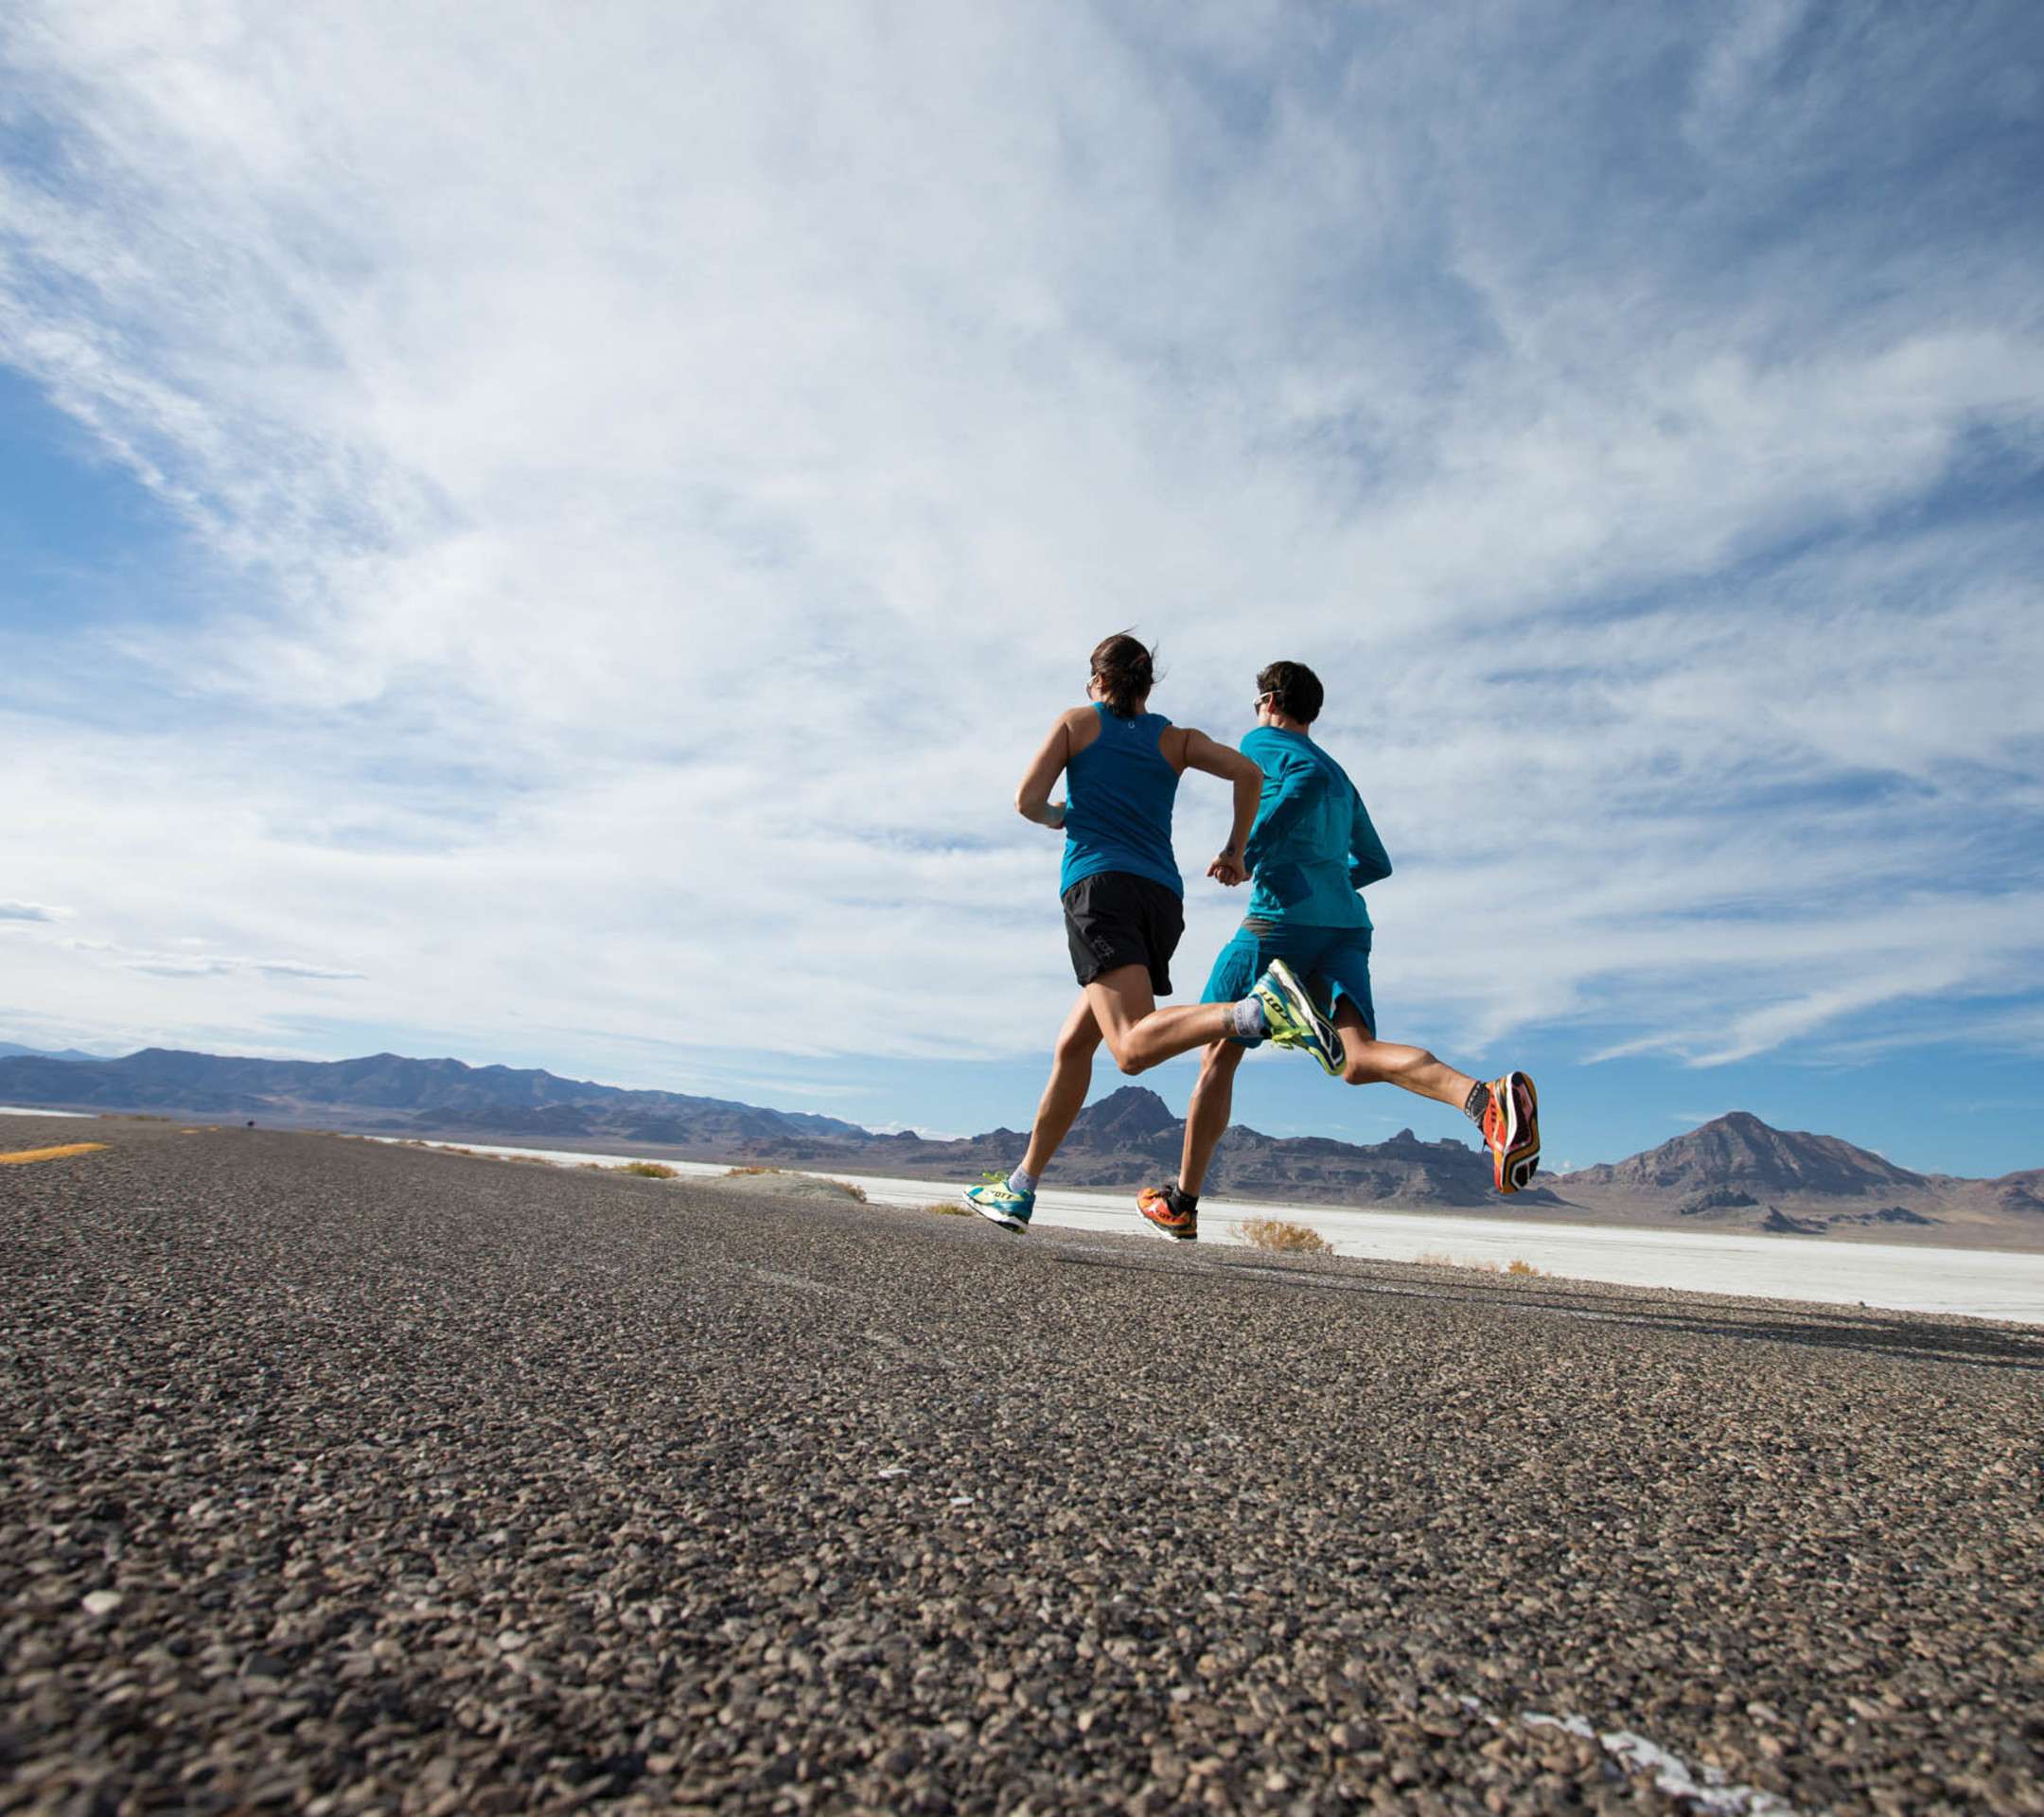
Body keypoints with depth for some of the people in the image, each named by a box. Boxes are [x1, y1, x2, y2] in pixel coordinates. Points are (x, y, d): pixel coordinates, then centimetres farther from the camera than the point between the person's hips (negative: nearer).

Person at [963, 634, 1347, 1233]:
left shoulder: (1077, 722, 15)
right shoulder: (1176, 738, 21)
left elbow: (1028, 802, 6)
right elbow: (1249, 773, 8)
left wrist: (1059, 817, 29)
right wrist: (1234, 853, 18)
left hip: (1100, 887, -5)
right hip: (1162, 898, 5)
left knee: (1134, 1046, -22)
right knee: (1072, 1045, 13)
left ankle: (1260, 1007, -46)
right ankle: (1021, 1190, 18)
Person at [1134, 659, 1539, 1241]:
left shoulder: (1261, 742, 10)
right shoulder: (1340, 777, 30)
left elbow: (1309, 778, -13)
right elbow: (1377, 863, 32)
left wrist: (1252, 848, -12)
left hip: (1282, 917, -6)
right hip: (1347, 925, 6)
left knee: (1218, 1056, 6)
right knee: (1358, 1058, -13)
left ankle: (1180, 1203, 16)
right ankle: (1488, 1099, -41)